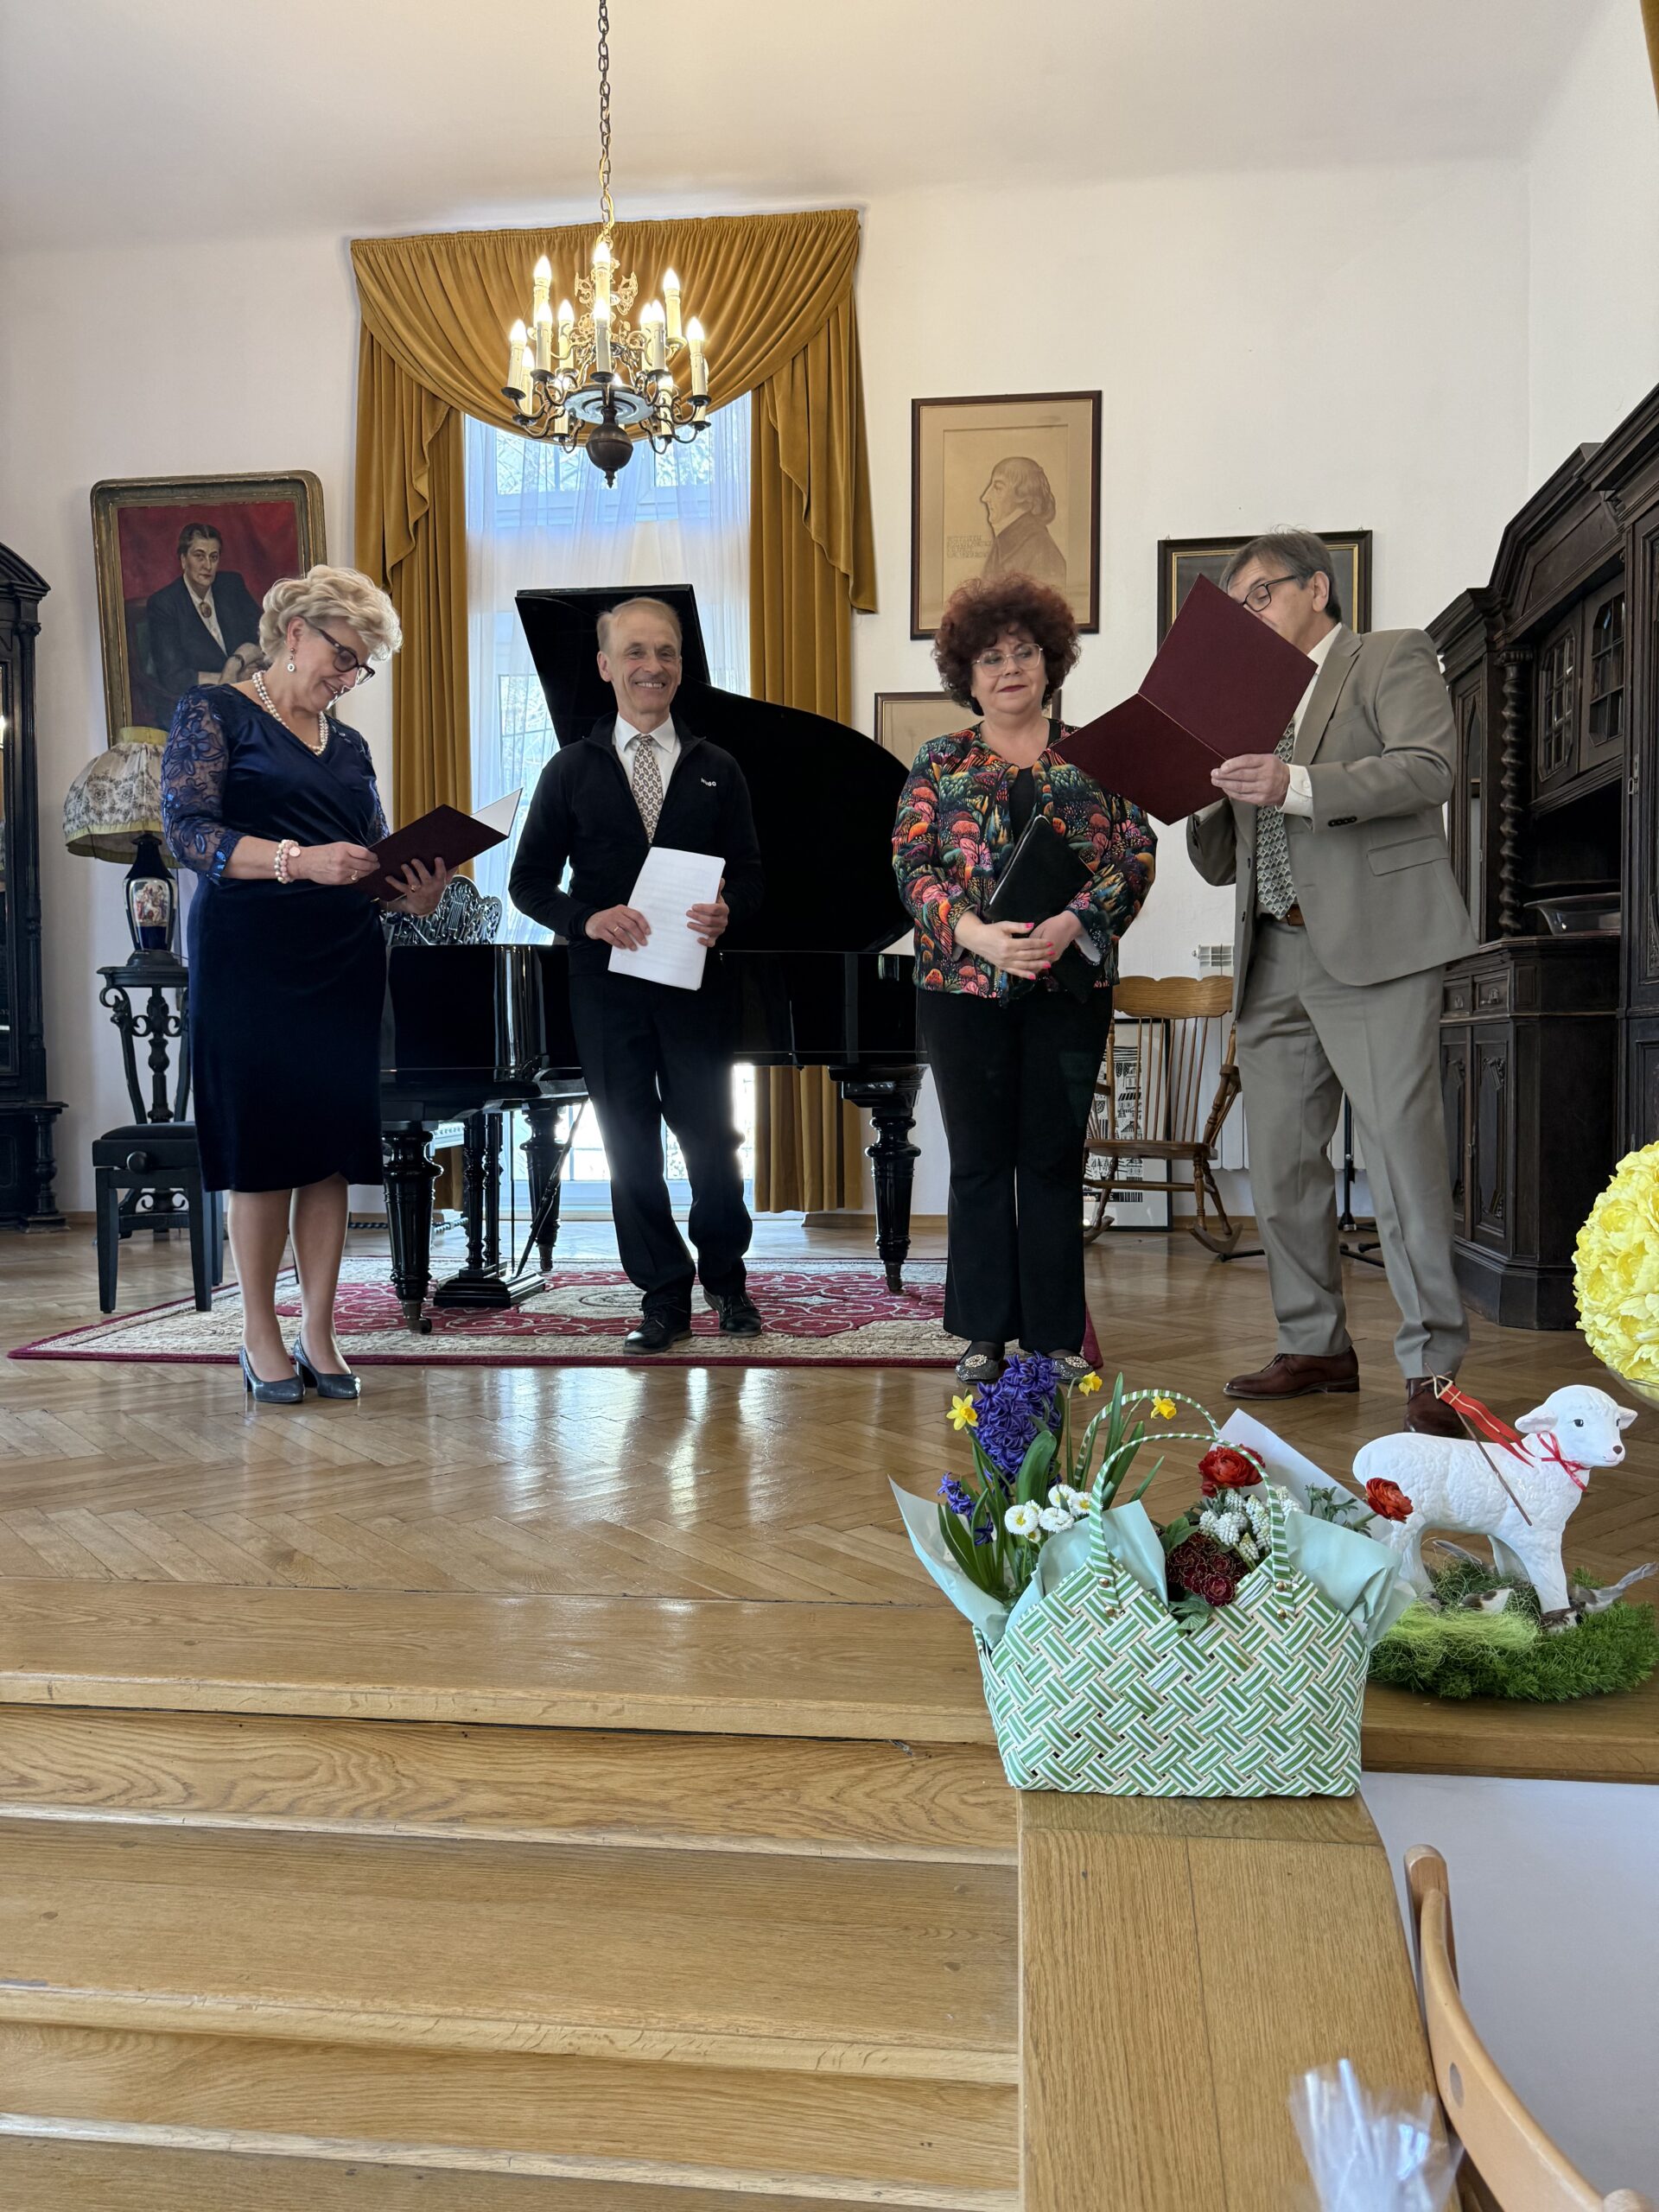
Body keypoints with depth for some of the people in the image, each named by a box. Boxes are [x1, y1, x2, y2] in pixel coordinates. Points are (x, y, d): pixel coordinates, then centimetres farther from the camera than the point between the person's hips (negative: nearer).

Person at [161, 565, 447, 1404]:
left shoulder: (349, 748, 19)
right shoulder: (215, 711, 3)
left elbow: (373, 862, 15)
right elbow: (187, 832, -10)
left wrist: (416, 894, -8)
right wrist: (297, 860, -24)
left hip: (343, 964, 5)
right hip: (250, 958, -5)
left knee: (332, 1149, 2)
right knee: (264, 1148, -3)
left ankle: (319, 1335, 10)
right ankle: (260, 1336, 10)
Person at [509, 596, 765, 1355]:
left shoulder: (717, 770, 10)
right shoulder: (572, 769, 7)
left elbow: (749, 872, 7)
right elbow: (530, 881, 5)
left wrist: (726, 911, -16)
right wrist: (588, 918, -14)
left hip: (694, 980, 0)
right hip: (605, 984, 0)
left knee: (710, 1136, 2)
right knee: (631, 1144, 4)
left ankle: (725, 1277, 24)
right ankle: (663, 1294, 16)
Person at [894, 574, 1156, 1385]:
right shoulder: (940, 762, 8)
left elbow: (1136, 852, 0)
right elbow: (912, 864, -1)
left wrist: (1074, 921, -17)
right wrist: (975, 932, -18)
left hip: (1070, 984, 0)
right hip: (964, 985, 0)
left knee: (1054, 1159, 4)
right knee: (980, 1159, 5)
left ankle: (1057, 1335, 13)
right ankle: (985, 1333, 15)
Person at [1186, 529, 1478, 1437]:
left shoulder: (1394, 657, 8)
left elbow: (1429, 769, -11)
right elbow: (1221, 864, 23)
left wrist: (1296, 787, -22)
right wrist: (1207, 801, 2)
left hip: (1370, 948, -7)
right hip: (1274, 957, 7)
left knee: (1401, 1152, -11)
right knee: (1279, 1164, 6)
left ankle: (1430, 1365, -5)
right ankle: (1315, 1346, 18)